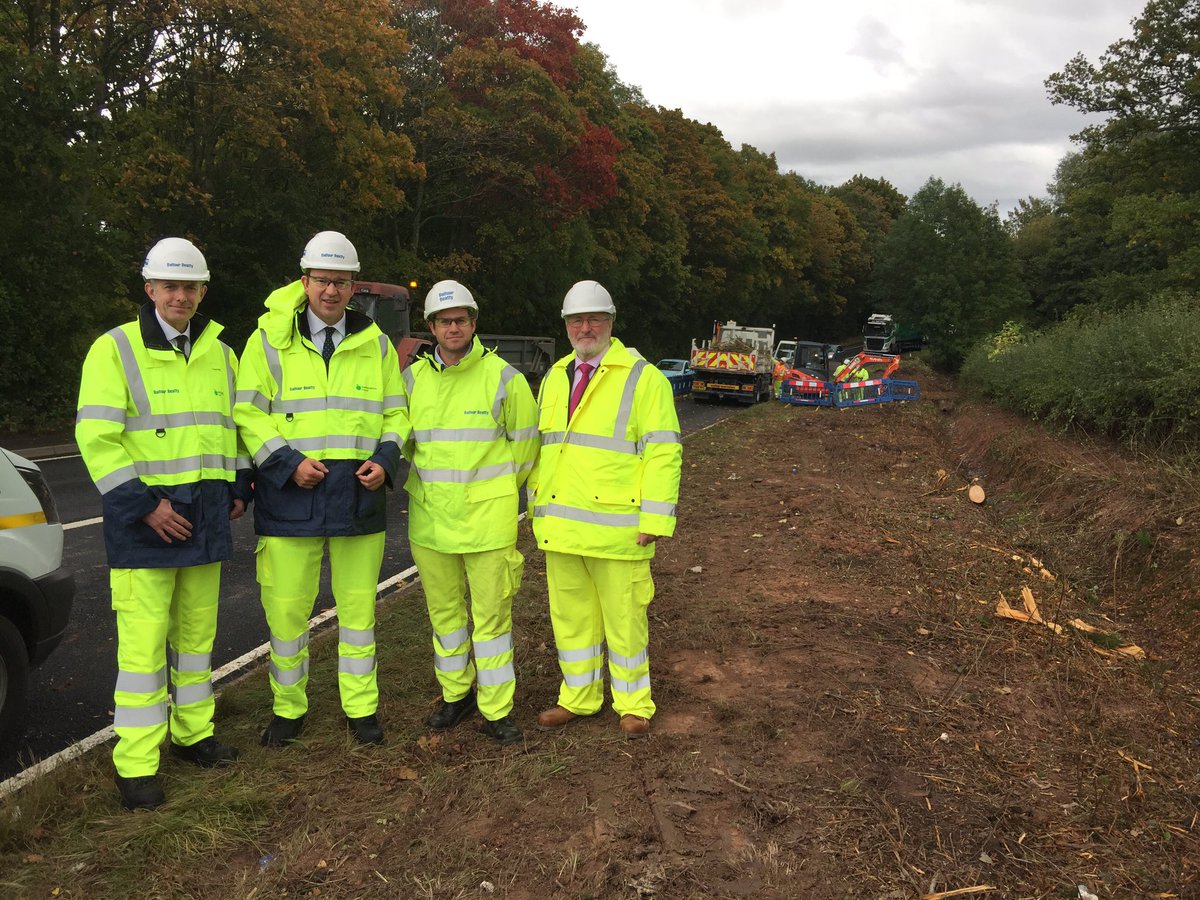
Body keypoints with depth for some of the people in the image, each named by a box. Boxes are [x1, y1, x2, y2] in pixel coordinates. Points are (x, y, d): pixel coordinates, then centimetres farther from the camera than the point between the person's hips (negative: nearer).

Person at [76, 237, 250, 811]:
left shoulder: (218, 353, 12)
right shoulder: (116, 349, -6)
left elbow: (234, 423, 22)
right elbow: (96, 437, -12)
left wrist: (238, 488, 12)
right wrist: (142, 503, -18)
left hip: (205, 514, 6)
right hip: (144, 515, -6)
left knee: (198, 630, 14)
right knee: (143, 639, -5)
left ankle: (192, 732, 28)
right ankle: (136, 765, 5)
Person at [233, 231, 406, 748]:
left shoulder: (375, 344, 9)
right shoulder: (270, 339, 1)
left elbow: (395, 413, 14)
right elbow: (248, 413, -1)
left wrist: (385, 459, -3)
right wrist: (287, 460, -14)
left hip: (359, 495, 2)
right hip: (289, 496, -2)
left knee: (358, 606, 10)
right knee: (286, 608, 5)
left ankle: (361, 707, 24)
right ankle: (288, 709, 24)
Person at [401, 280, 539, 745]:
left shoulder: (503, 376, -3)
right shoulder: (413, 378, 5)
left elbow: (525, 440, 5)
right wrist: (428, 483, 12)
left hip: (488, 519, -3)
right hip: (430, 518, 4)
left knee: (491, 614, 2)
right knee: (443, 610, 14)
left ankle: (496, 709, 14)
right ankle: (455, 694, 32)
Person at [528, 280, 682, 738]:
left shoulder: (641, 377, -5)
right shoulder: (555, 378, 15)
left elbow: (663, 451, -10)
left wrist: (655, 519, -15)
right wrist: (536, 506, 16)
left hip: (616, 525, -6)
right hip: (560, 526, 6)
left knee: (624, 616, 5)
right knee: (570, 615, 15)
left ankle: (633, 704, 23)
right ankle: (579, 697, 31)